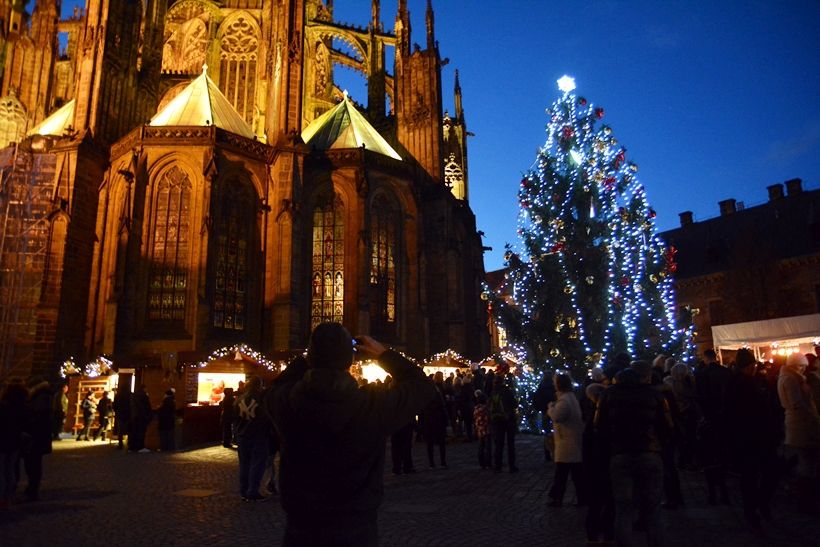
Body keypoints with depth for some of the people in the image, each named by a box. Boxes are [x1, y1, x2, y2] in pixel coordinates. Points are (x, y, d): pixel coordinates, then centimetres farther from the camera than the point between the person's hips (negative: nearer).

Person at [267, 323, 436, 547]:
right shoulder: (375, 405, -22)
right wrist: (384, 354, 2)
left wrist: (313, 356, 6)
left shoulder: (285, 401, -15)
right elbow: (423, 387, -4)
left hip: (300, 528, 2)